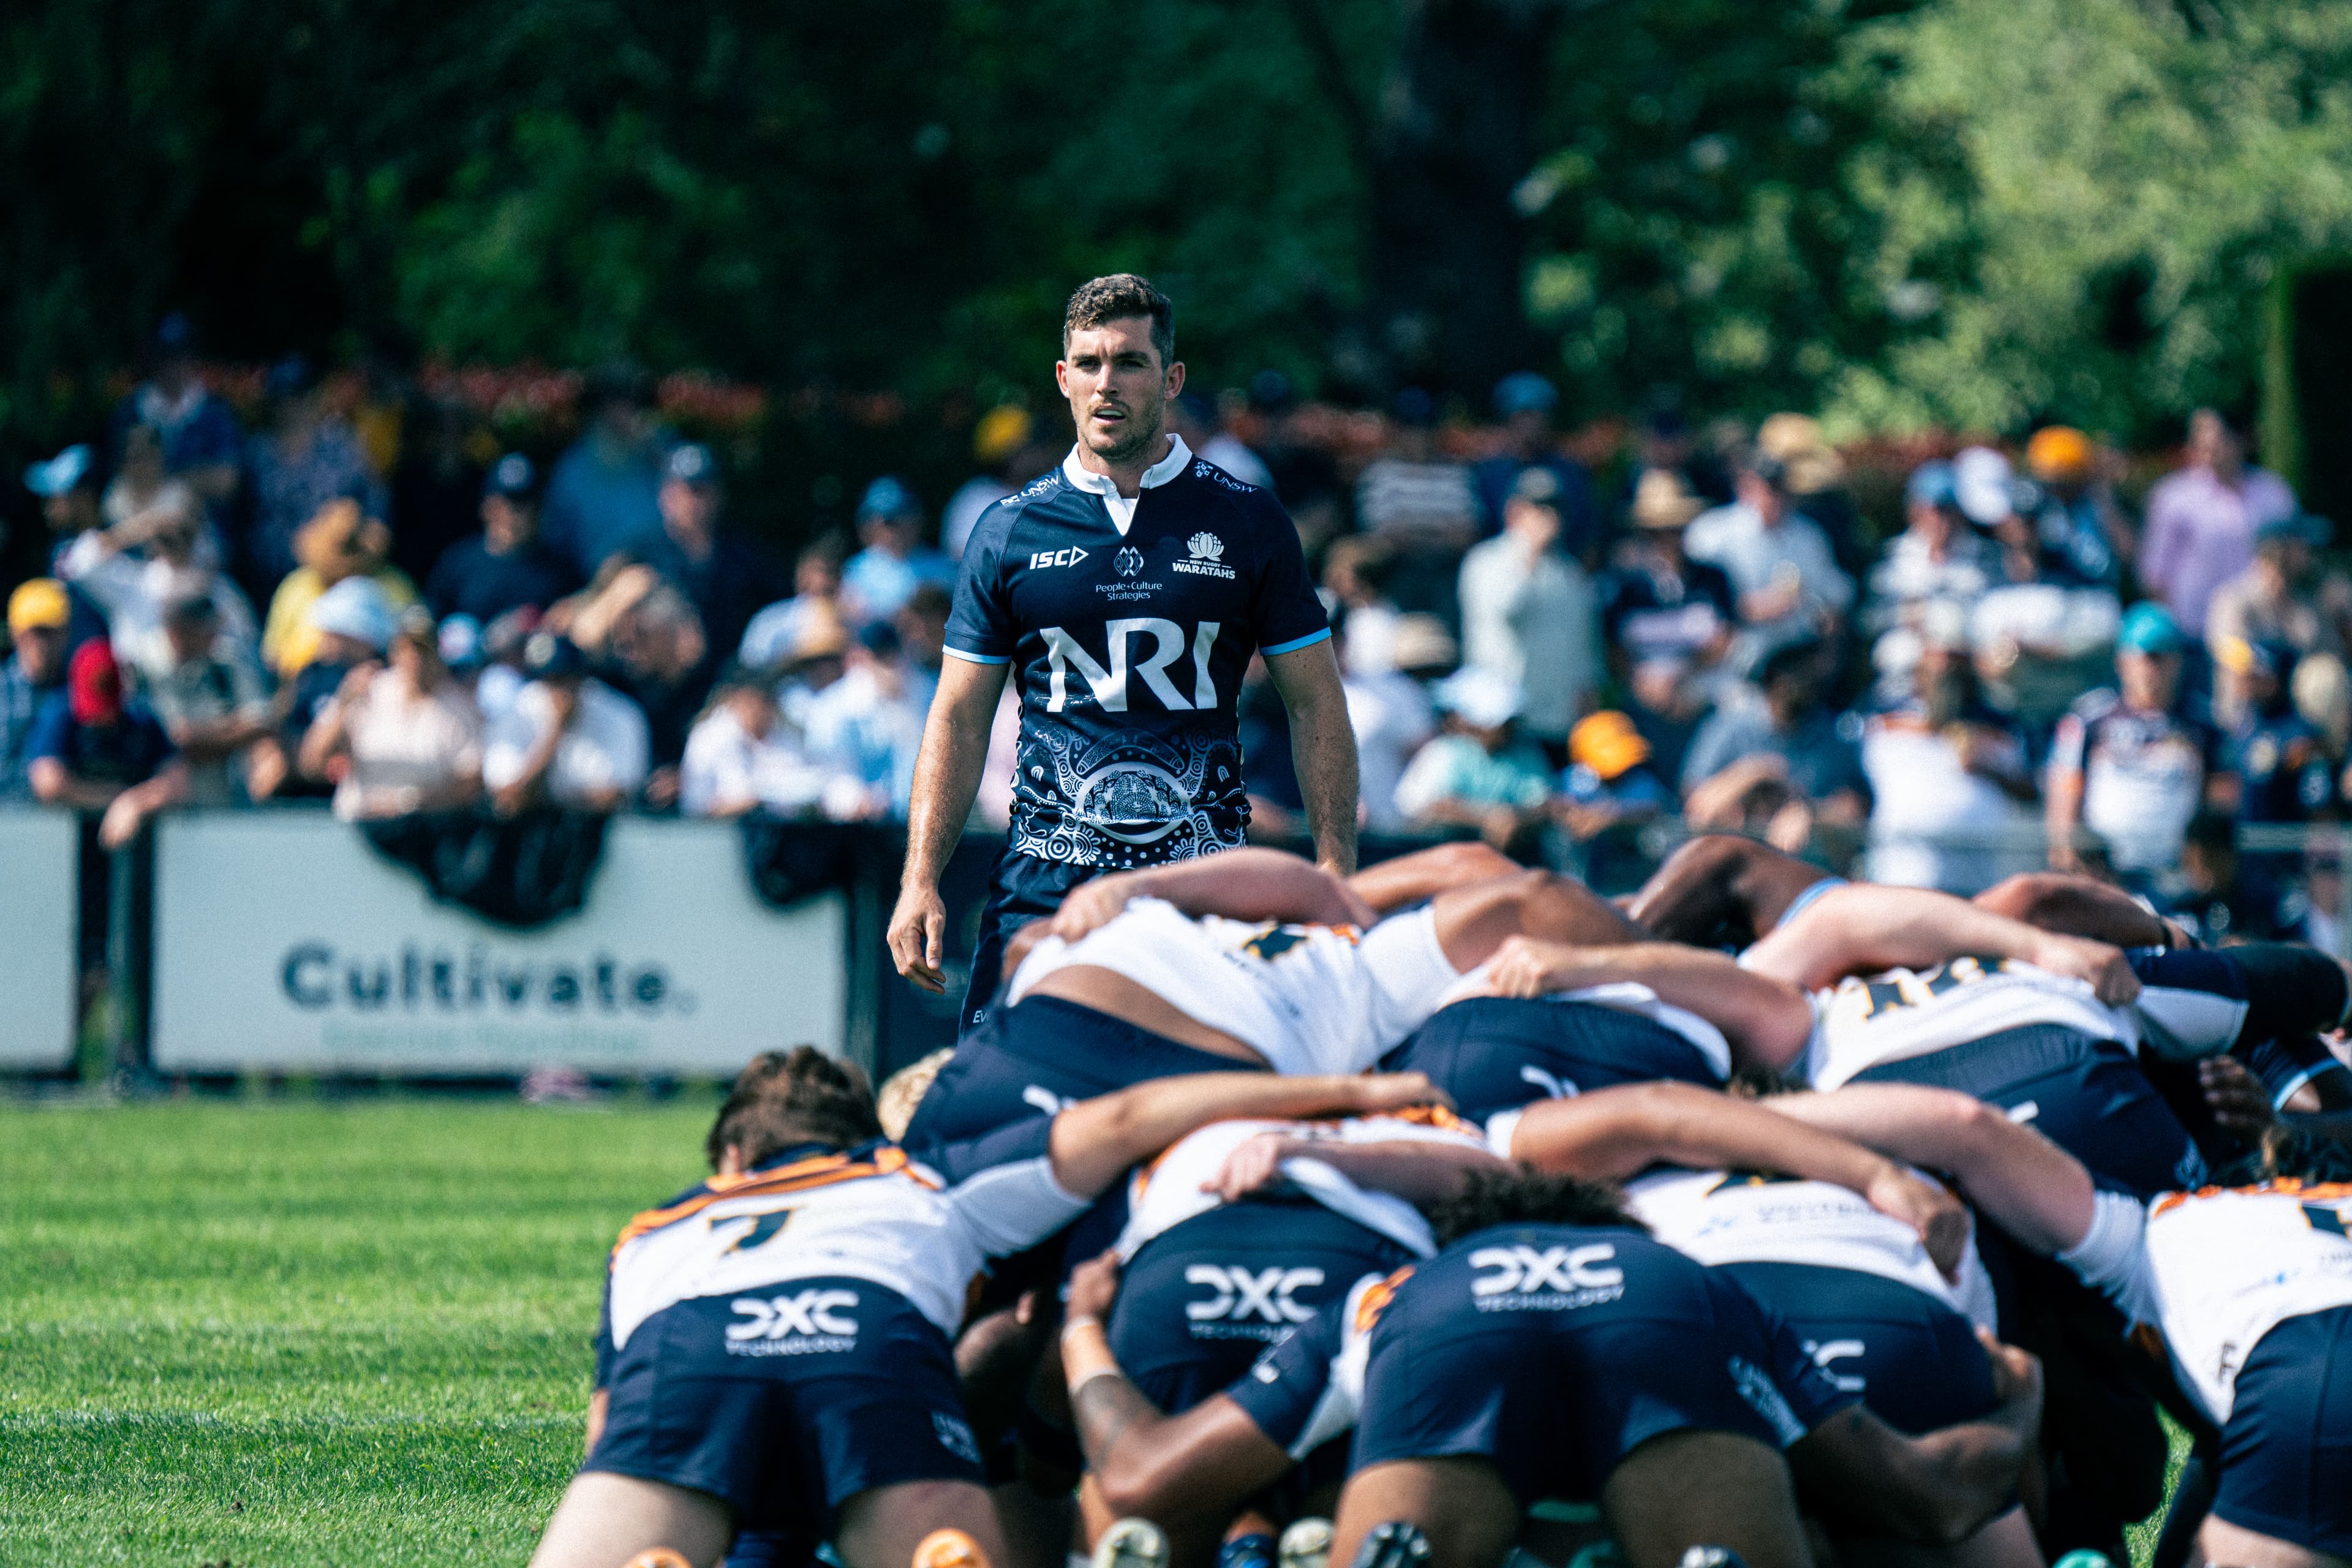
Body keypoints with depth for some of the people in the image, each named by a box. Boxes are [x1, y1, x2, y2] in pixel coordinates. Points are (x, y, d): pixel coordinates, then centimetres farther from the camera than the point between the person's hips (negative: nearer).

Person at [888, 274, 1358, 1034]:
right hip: (1044, 878, 0)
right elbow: (960, 719, 10)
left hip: (1205, 880, 0)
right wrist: (920, 881, 0)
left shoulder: (1246, 522, 7)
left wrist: (1336, 870, -2)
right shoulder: (1011, 531, 8)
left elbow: (1316, 705, 9)